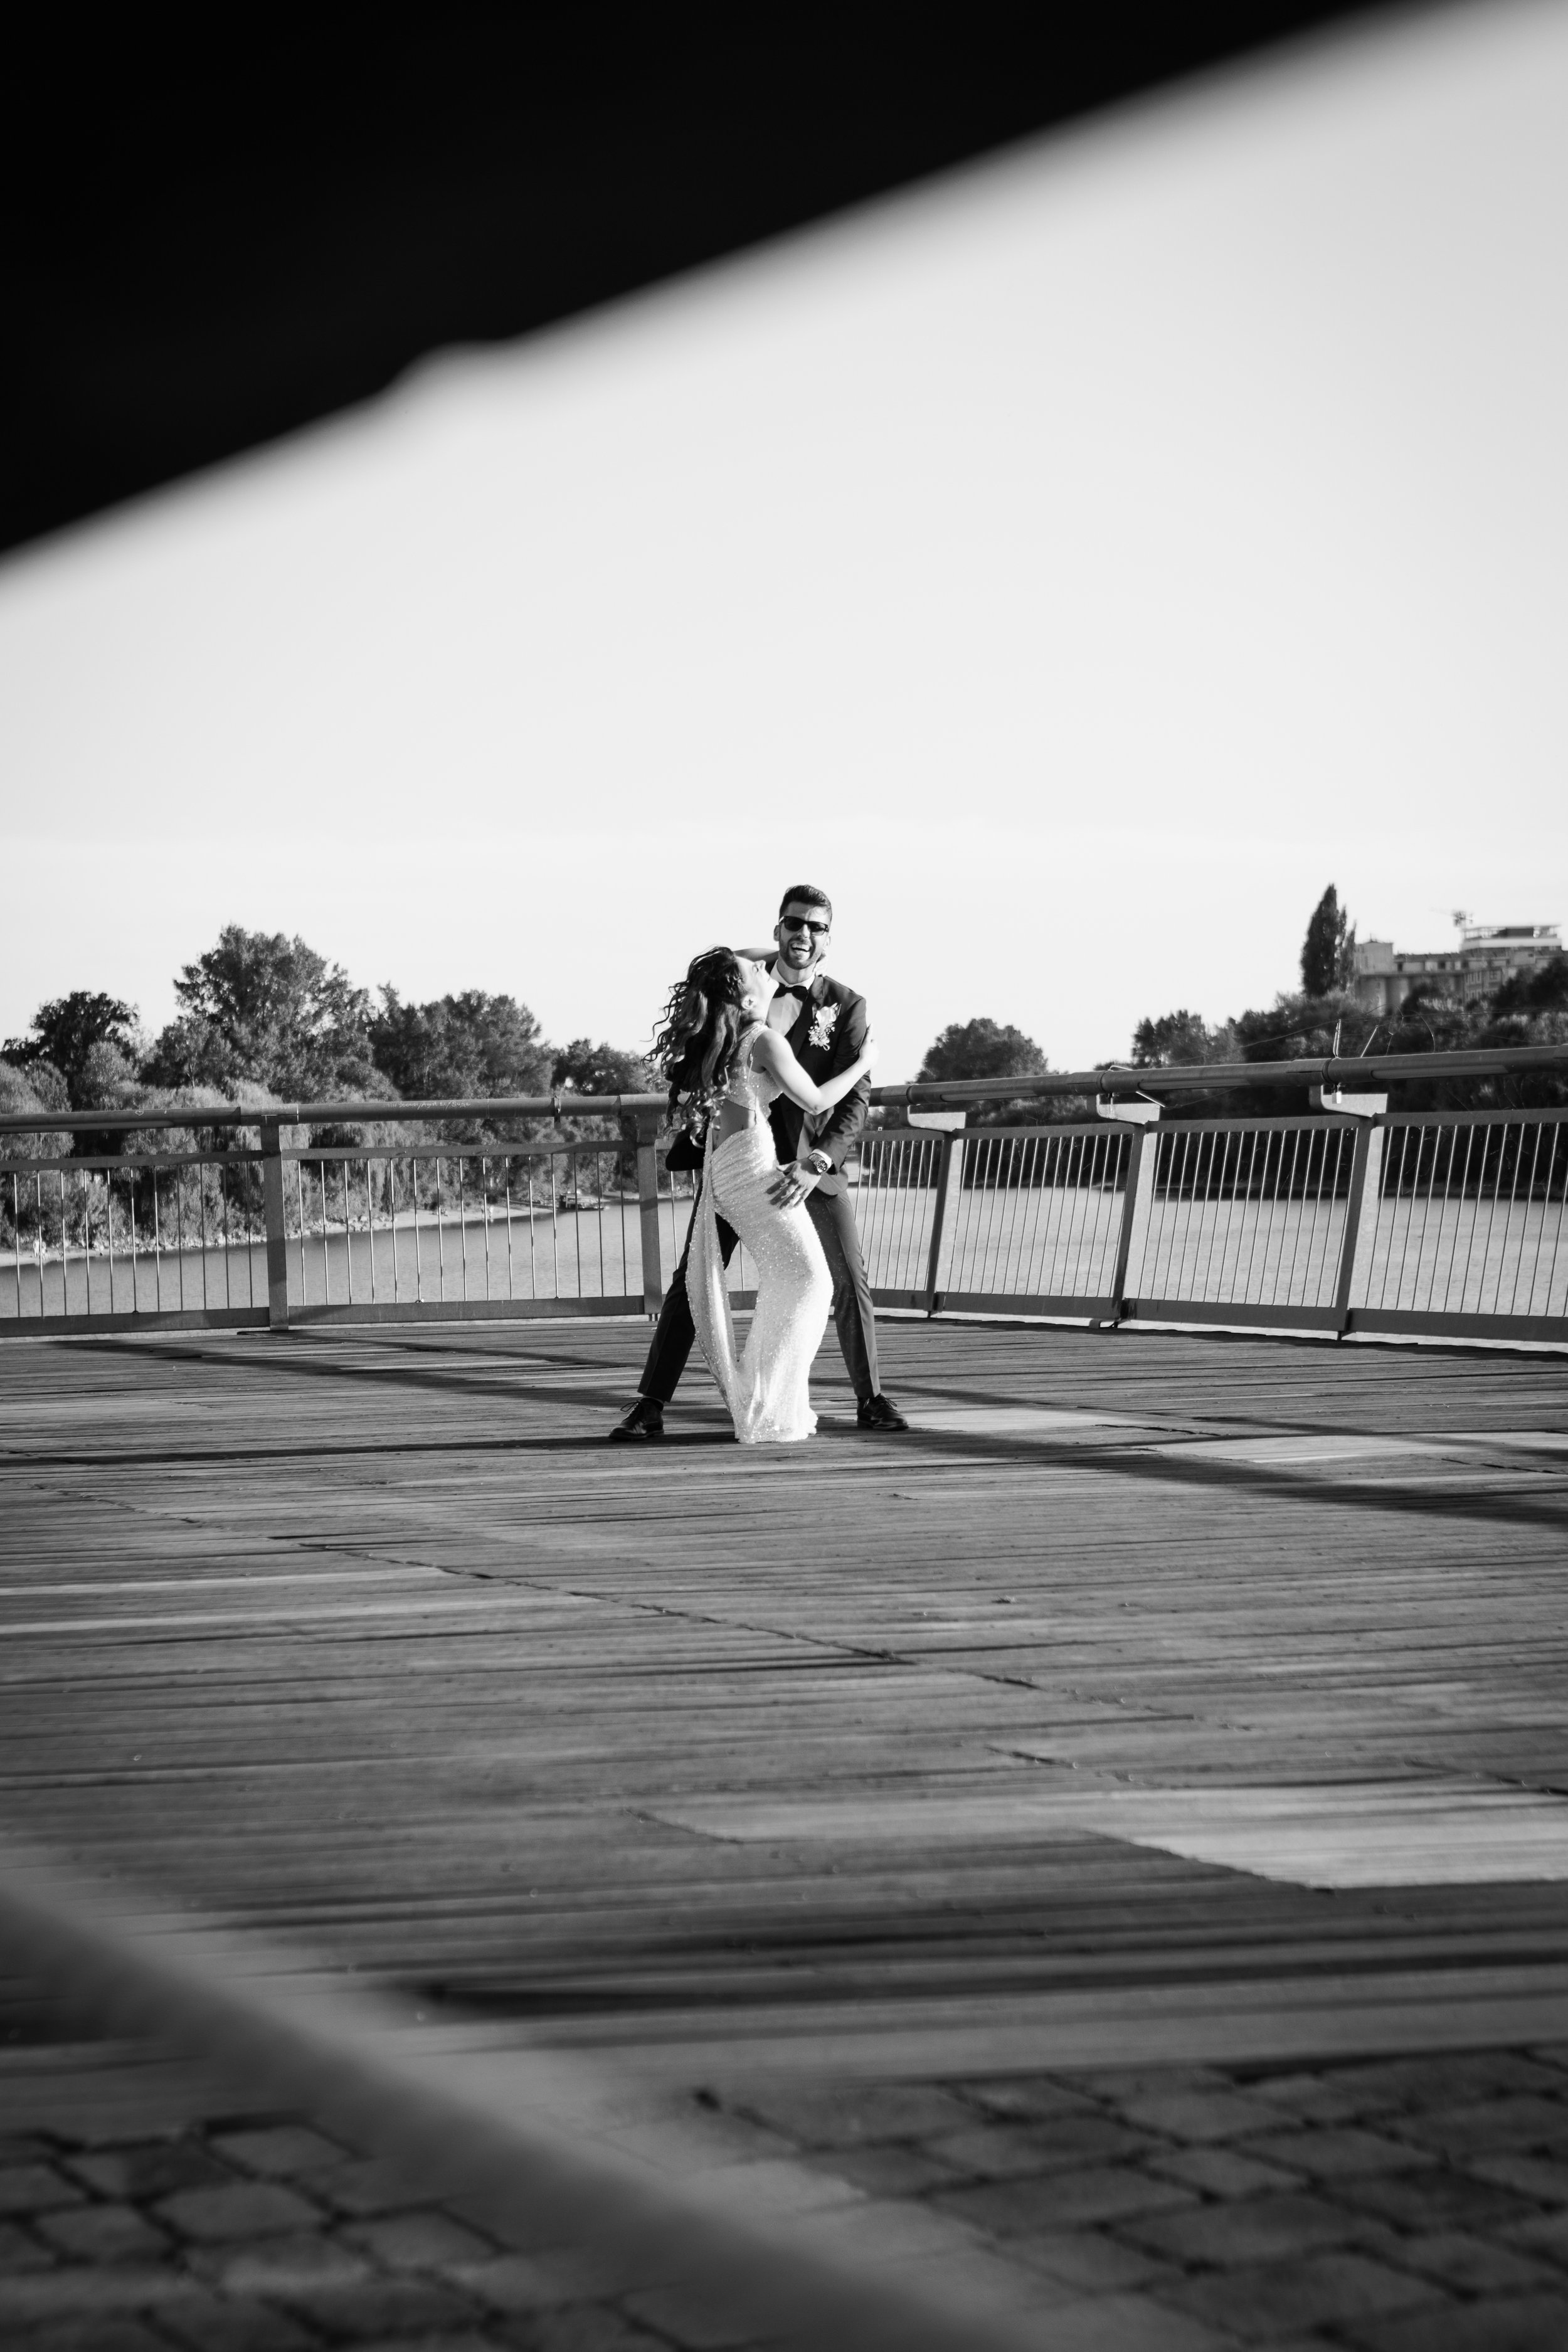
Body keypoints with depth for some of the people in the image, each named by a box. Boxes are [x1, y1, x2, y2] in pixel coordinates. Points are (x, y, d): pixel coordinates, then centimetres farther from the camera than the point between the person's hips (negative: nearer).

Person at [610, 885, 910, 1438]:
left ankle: (870, 1399, 17)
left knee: (850, 1282, 1)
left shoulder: (846, 1006, -6)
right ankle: (650, 1406, -2)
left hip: (810, 1158, -1)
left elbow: (853, 1100, -15)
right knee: (693, 1279, -4)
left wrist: (815, 1163, -30)